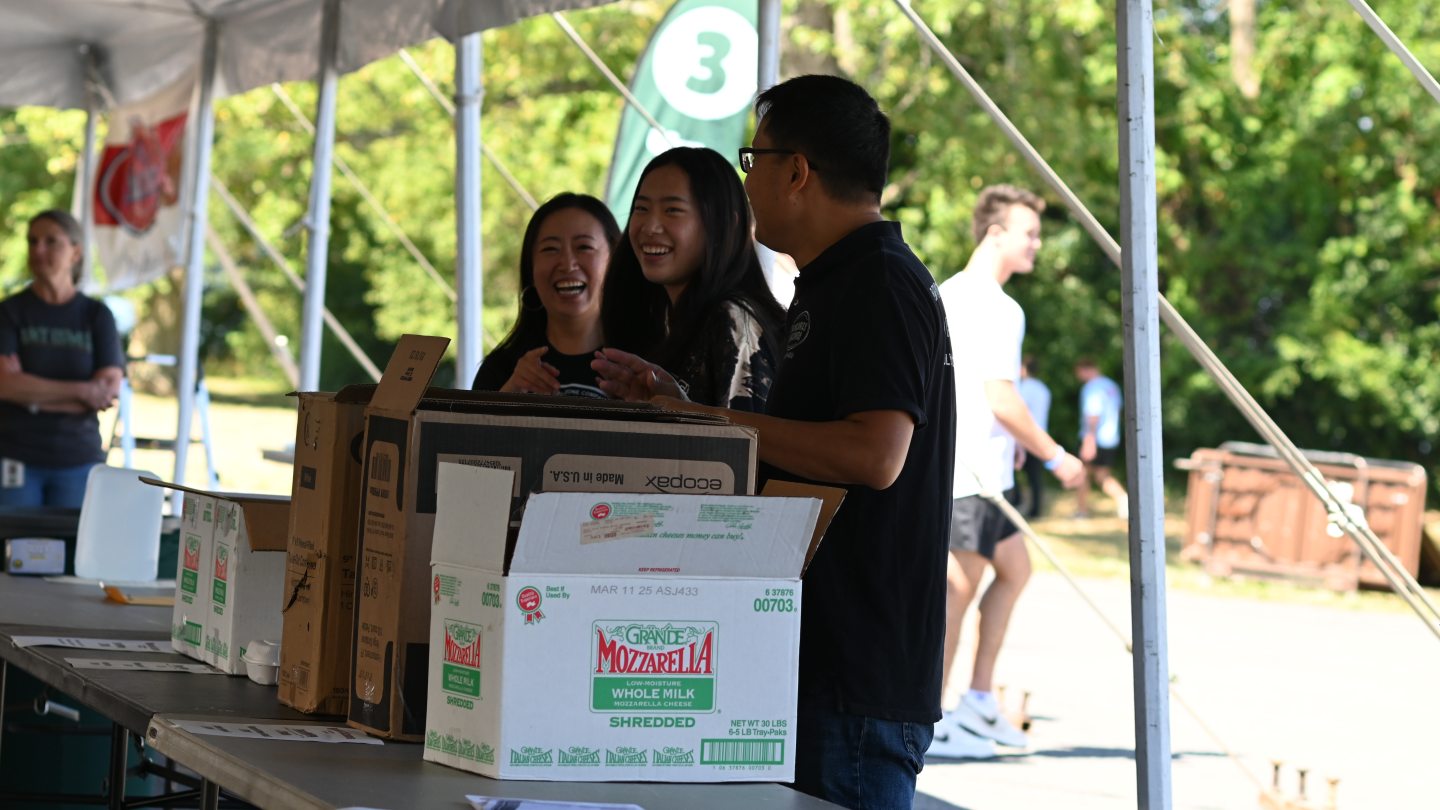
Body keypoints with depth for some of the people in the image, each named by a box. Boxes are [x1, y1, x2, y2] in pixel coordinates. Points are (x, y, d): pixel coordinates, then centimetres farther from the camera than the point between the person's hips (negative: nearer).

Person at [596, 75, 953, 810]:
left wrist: (722, 424, -17)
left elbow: (874, 454, -26)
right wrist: (674, 403, 24)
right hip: (817, 664, 10)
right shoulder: (830, 286, 20)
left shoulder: (882, 286, -13)